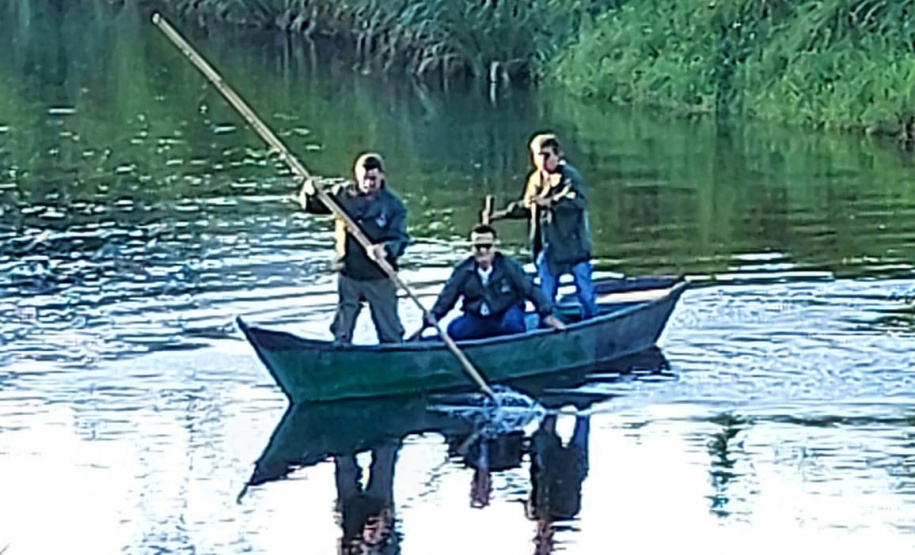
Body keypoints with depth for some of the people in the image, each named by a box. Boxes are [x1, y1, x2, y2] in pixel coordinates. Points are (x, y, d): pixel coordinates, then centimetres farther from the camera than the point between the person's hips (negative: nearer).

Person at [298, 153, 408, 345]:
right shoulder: (344, 195, 1)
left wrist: (386, 249, -38)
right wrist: (310, 193, -16)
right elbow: (314, 206, 7)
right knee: (342, 328, 11)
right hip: (348, 276, 3)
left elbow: (400, 239, -16)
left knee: (389, 329, 6)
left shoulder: (393, 205, -8)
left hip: (380, 279, -3)